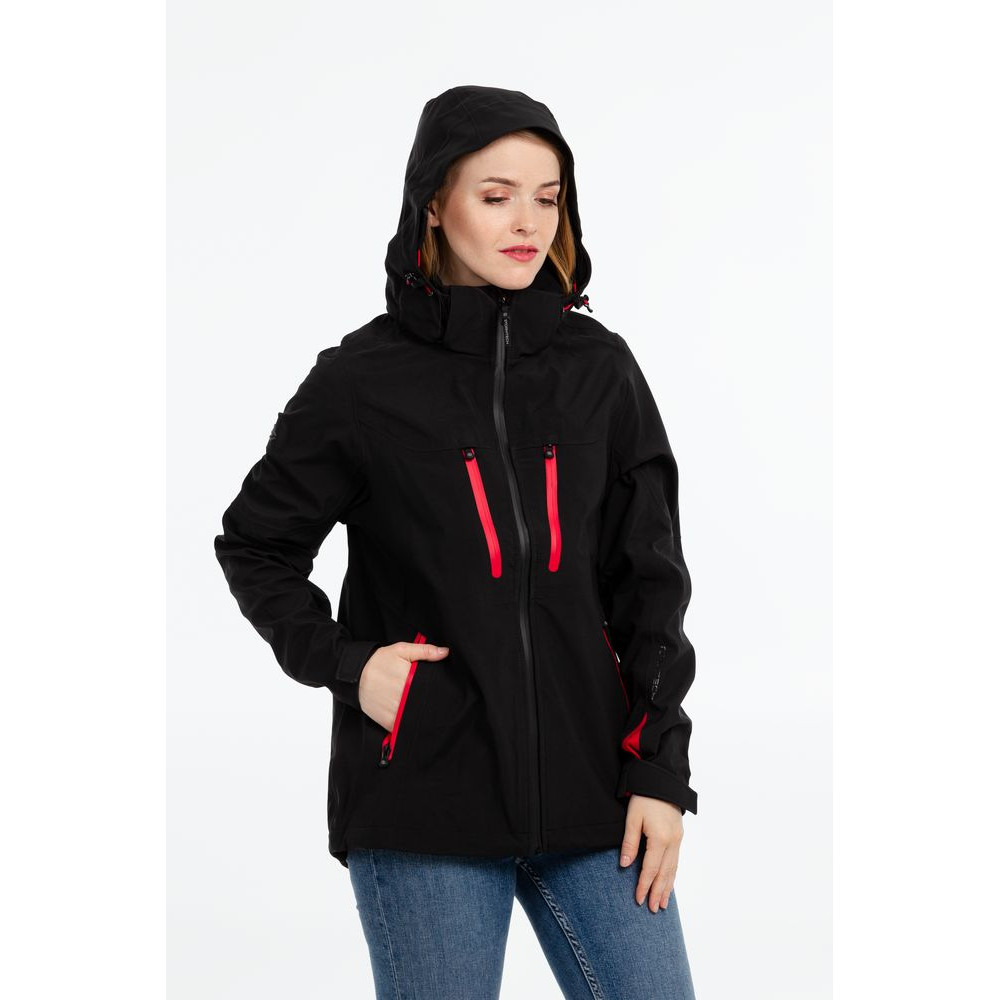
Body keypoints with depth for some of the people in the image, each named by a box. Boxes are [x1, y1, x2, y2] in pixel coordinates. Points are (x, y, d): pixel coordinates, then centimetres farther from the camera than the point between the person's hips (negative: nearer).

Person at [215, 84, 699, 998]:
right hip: (424, 801, -2)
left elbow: (650, 579, 8)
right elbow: (255, 546, 9)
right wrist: (342, 663, -6)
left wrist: (661, 771, 2)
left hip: (589, 792, 3)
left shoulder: (600, 368, 6)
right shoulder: (361, 381, -1)